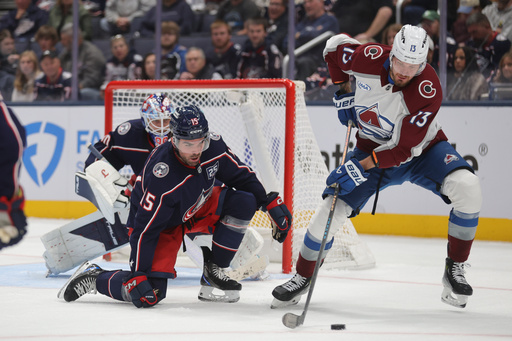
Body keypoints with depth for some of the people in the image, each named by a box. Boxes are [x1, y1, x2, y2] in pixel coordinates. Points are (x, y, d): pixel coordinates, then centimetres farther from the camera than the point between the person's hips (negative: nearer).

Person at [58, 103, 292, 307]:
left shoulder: (214, 147, -21)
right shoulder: (162, 176, -36)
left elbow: (242, 177, -2)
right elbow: (145, 229, -31)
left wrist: (271, 203, -6)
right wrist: (137, 274, -32)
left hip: (197, 208, 7)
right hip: (163, 224, -6)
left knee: (244, 202, -17)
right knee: (149, 294, -19)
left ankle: (213, 271, -3)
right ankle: (93, 277, 8)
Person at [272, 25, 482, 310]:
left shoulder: (429, 89, -31)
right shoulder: (370, 58, -24)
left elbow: (405, 148, -31)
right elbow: (335, 45, 1)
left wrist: (361, 167, -35)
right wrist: (343, 93, -2)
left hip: (421, 149, -2)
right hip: (372, 147, 2)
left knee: (467, 187, -28)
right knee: (332, 209, -9)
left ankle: (455, 270, -12)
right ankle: (303, 278, 14)